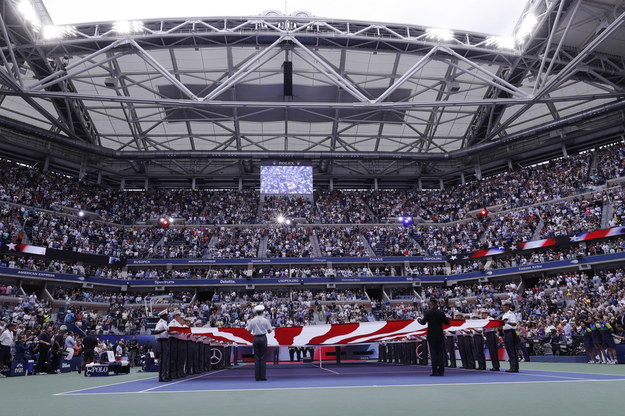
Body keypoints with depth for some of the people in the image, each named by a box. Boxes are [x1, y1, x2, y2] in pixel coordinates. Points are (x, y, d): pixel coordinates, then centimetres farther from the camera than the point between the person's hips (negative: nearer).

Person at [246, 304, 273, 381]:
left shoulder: (252, 321, -2)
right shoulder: (265, 320, -4)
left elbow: (249, 331, 4)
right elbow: (269, 331, -2)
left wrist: (247, 327, 23)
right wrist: (272, 329, 19)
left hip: (256, 339, 1)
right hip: (263, 338, -1)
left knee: (256, 357, 7)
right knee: (263, 357, 4)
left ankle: (257, 377, 8)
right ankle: (263, 376, 3)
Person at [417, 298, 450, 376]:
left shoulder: (428, 312, -8)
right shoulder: (441, 313, -1)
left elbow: (423, 322, -15)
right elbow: (447, 322, 2)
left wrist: (419, 320, 5)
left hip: (431, 336, -2)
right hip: (440, 336, 2)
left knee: (433, 353, 3)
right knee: (441, 353, 7)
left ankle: (435, 371, 1)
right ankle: (441, 371, 6)